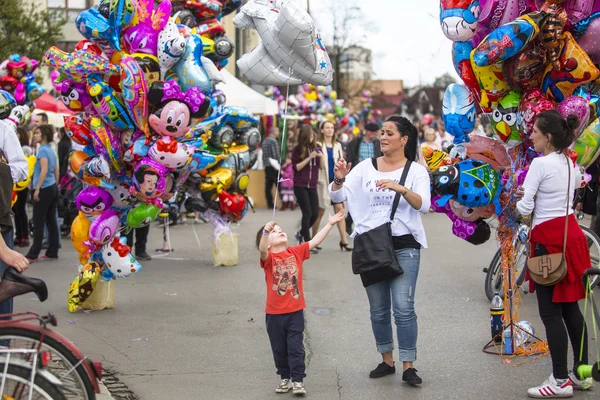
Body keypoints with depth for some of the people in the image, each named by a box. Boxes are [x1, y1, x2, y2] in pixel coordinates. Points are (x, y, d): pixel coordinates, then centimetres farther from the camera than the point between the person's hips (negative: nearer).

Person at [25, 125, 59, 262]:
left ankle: (33, 254, -1)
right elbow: (56, 171, 19)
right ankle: (52, 252, 13)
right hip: (53, 188, 9)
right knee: (51, 221, 10)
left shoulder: (42, 149, -12)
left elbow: (44, 171, -21)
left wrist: (37, 189, -20)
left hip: (45, 189, -9)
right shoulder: (50, 150, 14)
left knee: (38, 223, -4)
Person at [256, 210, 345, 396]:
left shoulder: (296, 252, 2)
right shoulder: (268, 257, -10)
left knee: (296, 348, 2)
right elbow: (262, 249, -31)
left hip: (295, 311, 2)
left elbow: (315, 241, 5)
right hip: (274, 313, -1)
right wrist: (266, 231, -50)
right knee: (279, 349, 12)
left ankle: (298, 380, 9)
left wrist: (330, 223, 2)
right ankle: (285, 378, 27)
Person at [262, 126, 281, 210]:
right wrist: (279, 165, -9)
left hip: (267, 167, 8)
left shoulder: (264, 141, 14)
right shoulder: (273, 141, -12)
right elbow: (276, 155, -16)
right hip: (274, 167, -8)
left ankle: (270, 203, 4)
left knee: (268, 186, 4)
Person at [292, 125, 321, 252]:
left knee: (315, 213, 1)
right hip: (300, 186, -4)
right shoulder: (297, 149, -4)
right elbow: (296, 167, -9)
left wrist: (321, 157, -9)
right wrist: (309, 158, -19)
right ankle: (307, 243, -3)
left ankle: (301, 234, 26)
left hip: (312, 186, 4)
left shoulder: (315, 147, 7)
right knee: (307, 213, -9)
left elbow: (321, 166, 12)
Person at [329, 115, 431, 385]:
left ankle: (408, 366, -3)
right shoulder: (366, 167, 5)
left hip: (404, 245, -3)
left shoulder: (416, 170, -1)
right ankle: (387, 361, 24)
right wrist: (339, 180, -20)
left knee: (403, 308, -10)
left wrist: (401, 188, -31)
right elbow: (338, 197, 1)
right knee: (378, 310, 11)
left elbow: (423, 205, -15)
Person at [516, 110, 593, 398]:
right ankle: (581, 372, 18)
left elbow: (524, 208, -15)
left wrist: (521, 199, 8)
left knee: (550, 311, -5)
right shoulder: (572, 165, 12)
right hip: (571, 232, 8)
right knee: (570, 307, 14)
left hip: (548, 238, -8)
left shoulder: (540, 164, -14)